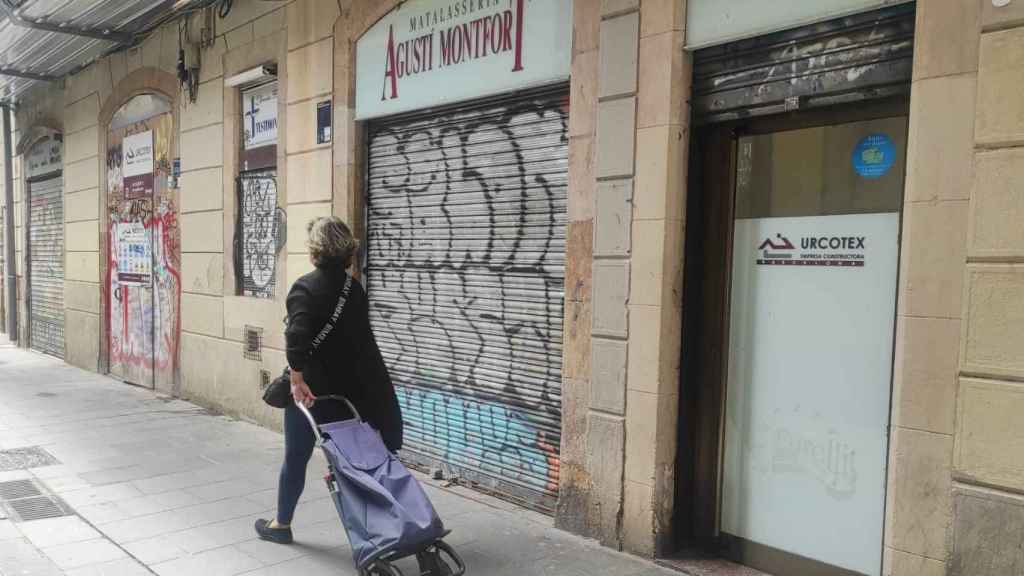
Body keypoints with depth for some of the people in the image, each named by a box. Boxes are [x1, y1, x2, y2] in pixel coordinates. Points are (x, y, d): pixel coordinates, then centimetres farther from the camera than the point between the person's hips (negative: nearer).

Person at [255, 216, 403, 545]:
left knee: (296, 457, 11)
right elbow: (360, 338, 9)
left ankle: (282, 524, 28)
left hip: (310, 389, -5)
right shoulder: (354, 288, 5)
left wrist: (297, 378, -24)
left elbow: (297, 335, -29)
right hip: (349, 388, 5)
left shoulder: (306, 287, -14)